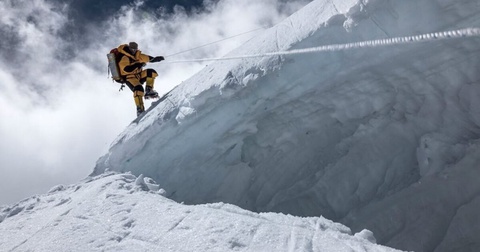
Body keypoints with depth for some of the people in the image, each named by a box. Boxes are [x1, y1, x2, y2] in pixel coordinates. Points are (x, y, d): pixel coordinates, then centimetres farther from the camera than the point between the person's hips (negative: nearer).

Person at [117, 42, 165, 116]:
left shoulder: (136, 55, 12)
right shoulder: (124, 58, -12)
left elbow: (147, 58, 14)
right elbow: (127, 69, -27)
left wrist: (155, 58, -1)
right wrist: (138, 64, -27)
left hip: (138, 75, 8)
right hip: (130, 78, -8)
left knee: (151, 72, -11)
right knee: (138, 89, -32)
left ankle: (148, 91, -9)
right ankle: (140, 109, -31)